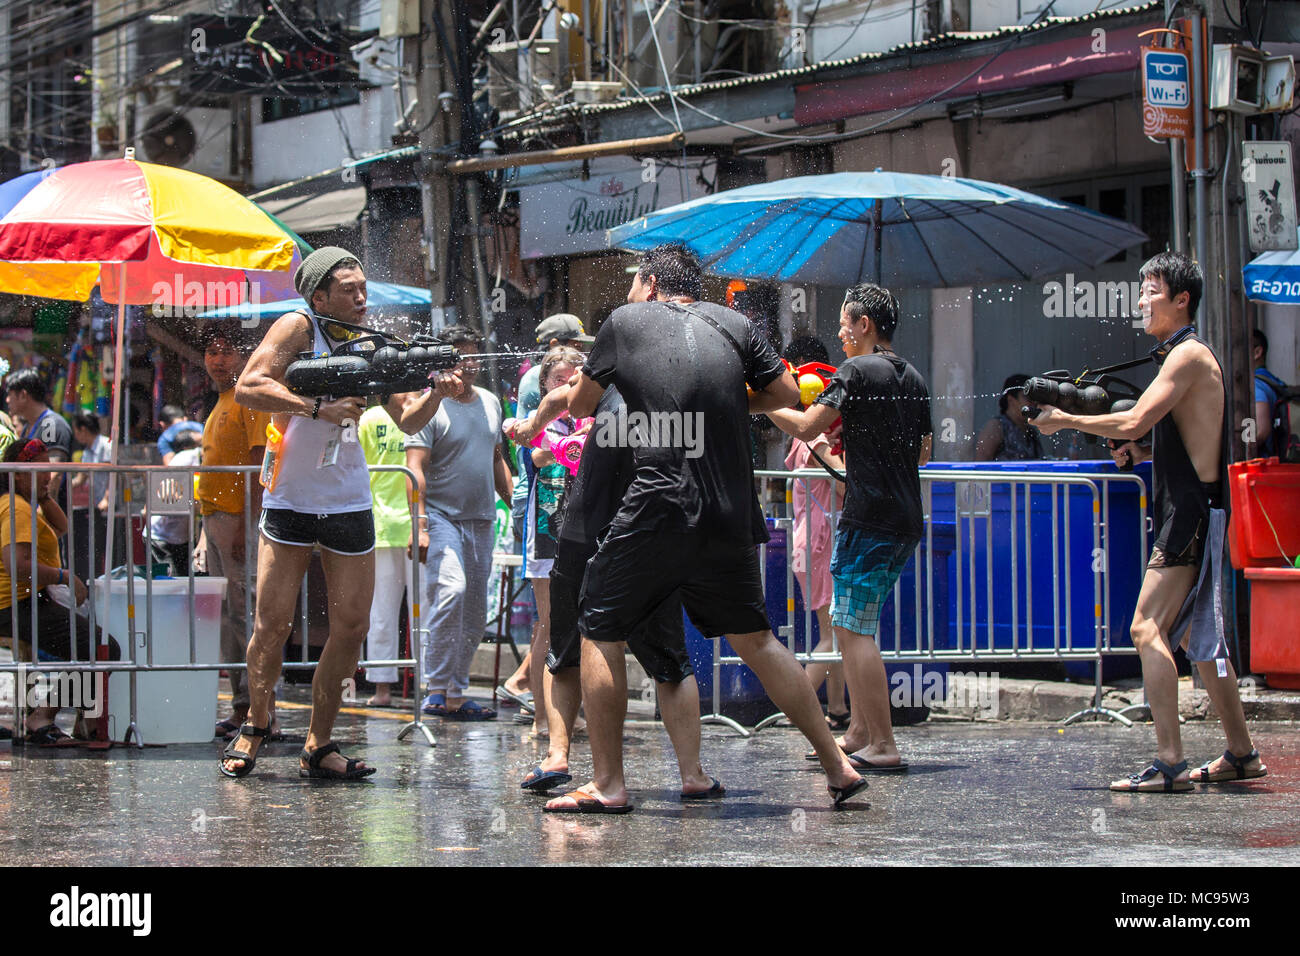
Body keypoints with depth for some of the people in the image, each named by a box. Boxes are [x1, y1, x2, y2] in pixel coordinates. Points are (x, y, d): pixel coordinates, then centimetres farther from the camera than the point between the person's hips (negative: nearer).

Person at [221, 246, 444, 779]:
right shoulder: (299, 328, -7)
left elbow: (406, 421, 7)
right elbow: (247, 389, -18)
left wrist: (435, 393, -13)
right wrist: (318, 408, -24)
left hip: (349, 502, 4)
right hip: (289, 499, -4)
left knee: (351, 626, 0)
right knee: (272, 626, -4)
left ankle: (318, 746, 9)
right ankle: (256, 724, 19)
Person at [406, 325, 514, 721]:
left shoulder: (490, 402, 15)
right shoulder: (431, 405, -6)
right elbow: (416, 469, -12)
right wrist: (420, 525, -20)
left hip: (481, 521, 7)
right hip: (442, 515, -7)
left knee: (475, 612, 7)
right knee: (451, 589, -24)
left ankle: (457, 693, 14)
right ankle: (436, 689, -20)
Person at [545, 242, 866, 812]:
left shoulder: (625, 321, 6)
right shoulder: (732, 324, 12)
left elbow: (579, 407, 17)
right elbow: (786, 394, 14)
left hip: (658, 513, -4)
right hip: (731, 519, 4)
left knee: (600, 635, 9)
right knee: (754, 640, 17)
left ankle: (607, 786, 5)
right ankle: (838, 766, 15)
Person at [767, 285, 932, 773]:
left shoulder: (858, 372, -9)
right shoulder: (913, 379, 16)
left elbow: (806, 426, -16)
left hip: (869, 518, -9)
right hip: (907, 521, 9)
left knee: (853, 629, -7)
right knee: (853, 625, 17)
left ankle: (883, 747, -10)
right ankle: (858, 733, 17)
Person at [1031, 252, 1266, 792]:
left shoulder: (1188, 354, -12)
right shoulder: (1181, 357, 20)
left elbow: (1135, 423, -21)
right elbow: (1151, 441, 24)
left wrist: (1068, 420, -11)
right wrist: (1130, 444, 6)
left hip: (1192, 514, -11)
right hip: (1187, 515, 11)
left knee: (1149, 629, -16)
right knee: (1195, 636, 16)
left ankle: (1169, 764, -21)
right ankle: (1241, 754, 22)